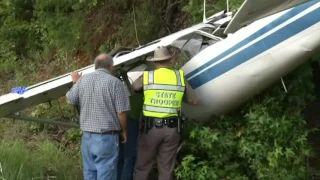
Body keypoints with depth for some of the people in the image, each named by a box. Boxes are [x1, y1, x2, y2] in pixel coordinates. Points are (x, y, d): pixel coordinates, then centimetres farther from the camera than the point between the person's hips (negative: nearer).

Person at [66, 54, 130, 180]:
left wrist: (75, 82, 31)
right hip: (107, 138, -5)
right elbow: (121, 112, -12)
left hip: (87, 137, 5)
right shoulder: (115, 82, -11)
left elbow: (70, 99, 15)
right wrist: (124, 131, 5)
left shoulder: (82, 80, 2)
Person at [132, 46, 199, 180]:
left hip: (151, 127, -1)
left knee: (142, 167, 10)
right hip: (171, 129, 2)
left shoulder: (146, 77, -2)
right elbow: (194, 101, 8)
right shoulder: (180, 77, 3)